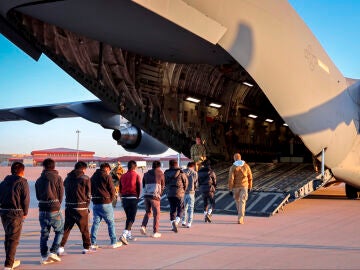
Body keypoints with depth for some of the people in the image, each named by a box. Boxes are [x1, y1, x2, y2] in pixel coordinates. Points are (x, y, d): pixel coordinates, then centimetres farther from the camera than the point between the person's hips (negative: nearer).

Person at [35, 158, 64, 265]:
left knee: (44, 233, 10)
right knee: (60, 231, 11)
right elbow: (61, 194, -1)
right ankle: (53, 252, -1)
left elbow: (38, 196, 12)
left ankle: (44, 257, 9)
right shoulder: (57, 178, -4)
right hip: (54, 210, -4)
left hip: (42, 210, 4)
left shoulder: (39, 180, 7)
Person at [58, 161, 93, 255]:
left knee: (66, 228, 8)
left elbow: (66, 192, 12)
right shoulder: (85, 178, -5)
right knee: (84, 228, 8)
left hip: (69, 206, 4)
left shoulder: (68, 178, 10)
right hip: (81, 207, -4)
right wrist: (87, 204, 12)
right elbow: (88, 194, -1)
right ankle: (87, 247, 16)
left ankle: (61, 247, 0)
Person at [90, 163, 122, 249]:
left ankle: (93, 243, 5)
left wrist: (95, 198, 14)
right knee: (111, 222, 4)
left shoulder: (93, 177, 11)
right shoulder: (107, 177, -7)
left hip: (95, 203, 5)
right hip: (105, 203, -5)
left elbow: (90, 190, 13)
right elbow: (112, 190, -7)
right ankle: (114, 243, 7)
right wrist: (111, 199, 7)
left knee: (95, 222, 8)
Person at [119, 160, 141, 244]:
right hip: (133, 198, -5)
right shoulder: (136, 176, -6)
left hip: (124, 198, 5)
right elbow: (138, 188, -5)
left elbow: (120, 188, 10)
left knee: (128, 217, 19)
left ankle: (129, 235, 25)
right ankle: (124, 235, -17)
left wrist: (122, 197, 16)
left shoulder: (123, 176, 8)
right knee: (132, 218, -3)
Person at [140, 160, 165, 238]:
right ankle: (155, 232, 4)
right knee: (156, 214, 4)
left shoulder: (146, 174, 13)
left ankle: (143, 226, 3)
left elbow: (143, 185, 17)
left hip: (146, 195, 4)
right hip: (155, 196, -4)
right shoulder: (160, 174, 3)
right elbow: (163, 186, 11)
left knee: (148, 212, 21)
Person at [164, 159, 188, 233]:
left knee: (172, 209, 11)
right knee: (180, 209, 6)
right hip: (179, 194, -3)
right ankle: (176, 221, -16)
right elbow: (185, 182, 1)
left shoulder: (166, 173, 1)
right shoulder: (181, 173, -6)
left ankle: (173, 225, 8)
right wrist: (183, 190, 17)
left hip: (170, 194, 3)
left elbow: (165, 183, 10)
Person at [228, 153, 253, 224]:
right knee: (242, 202, -4)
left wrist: (230, 190, -8)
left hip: (236, 186, 0)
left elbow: (231, 179, -12)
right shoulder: (246, 166, 0)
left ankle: (241, 216, 33)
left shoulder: (233, 167, -7)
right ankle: (240, 219, -15)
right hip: (244, 186, 0)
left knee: (237, 201, 20)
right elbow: (250, 177, 4)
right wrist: (249, 187, 15)